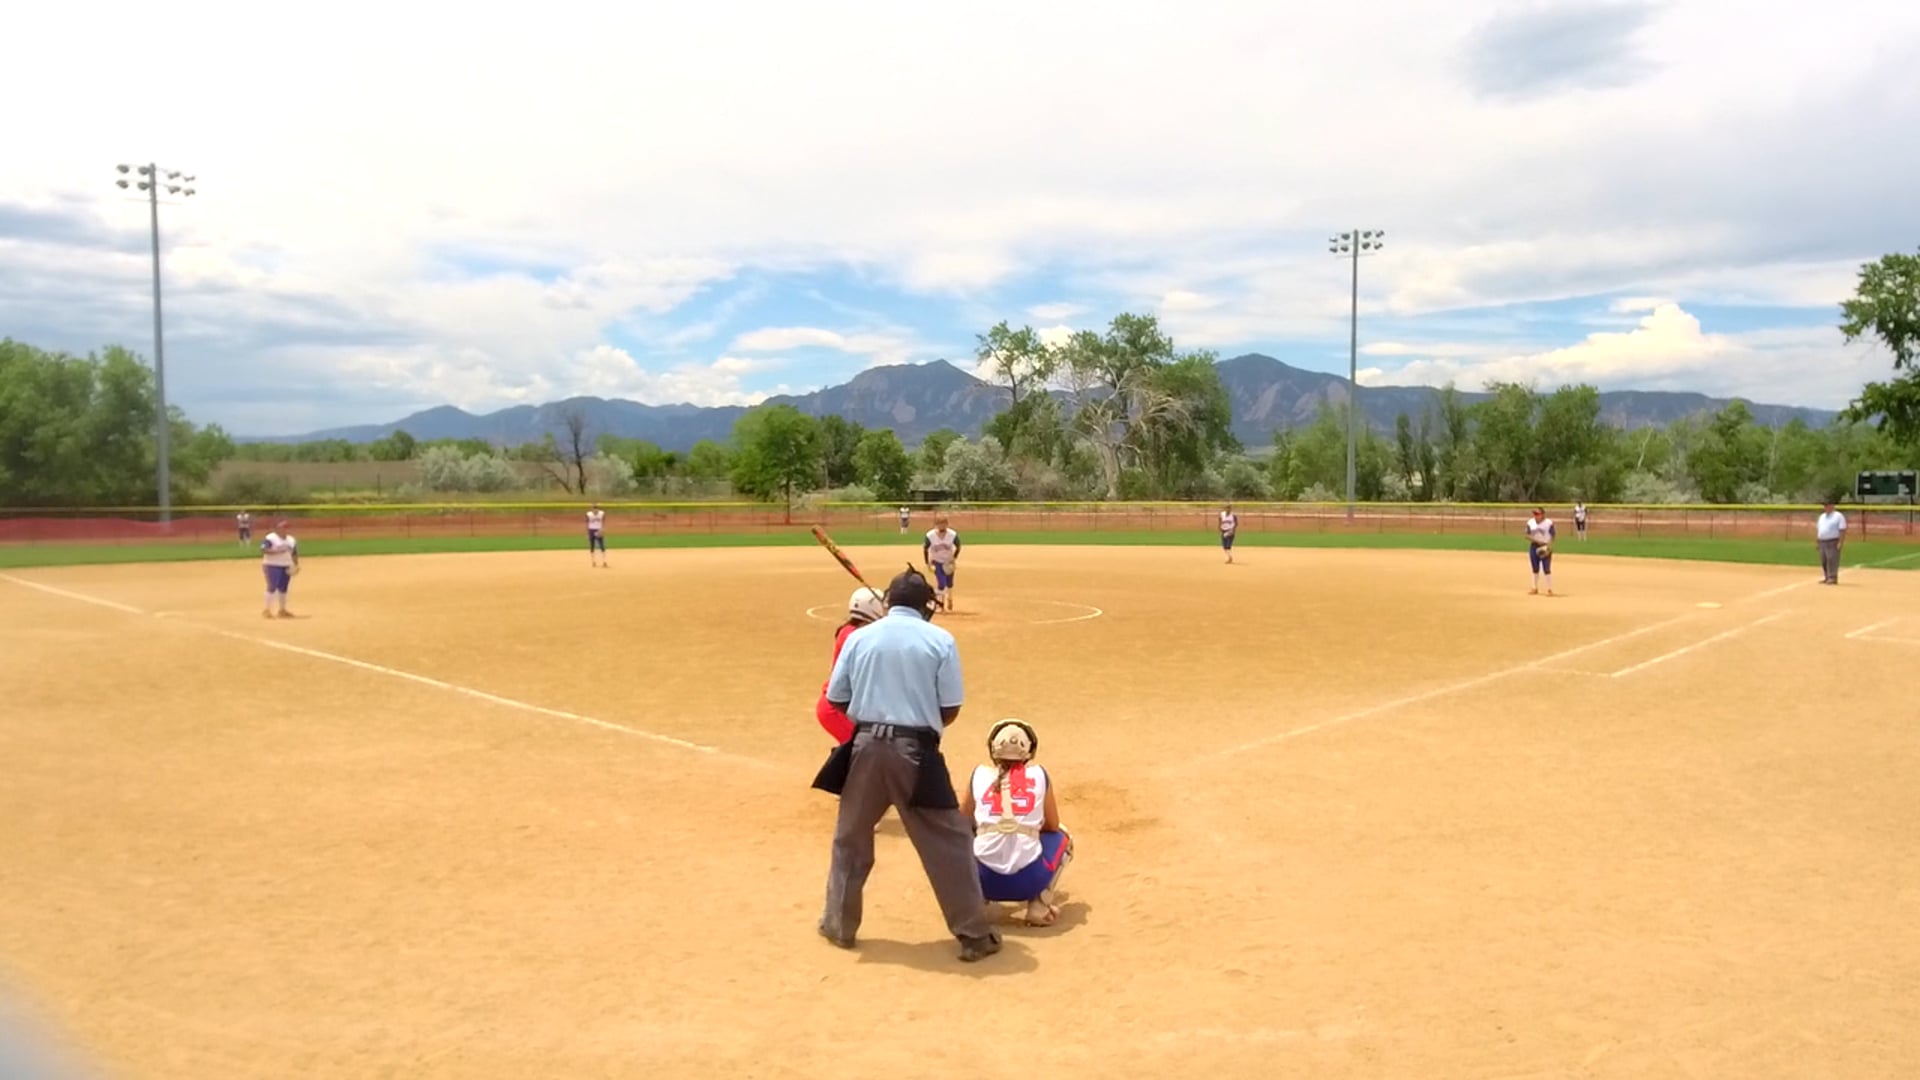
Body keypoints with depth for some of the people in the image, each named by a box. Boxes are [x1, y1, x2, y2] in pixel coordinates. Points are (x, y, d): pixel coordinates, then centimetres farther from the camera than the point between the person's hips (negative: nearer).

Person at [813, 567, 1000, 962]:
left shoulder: (860, 637, 4)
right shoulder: (940, 640, -2)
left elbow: (837, 700, 8)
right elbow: (950, 710, -2)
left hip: (867, 745, 2)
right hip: (915, 751, -2)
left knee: (850, 838, 19)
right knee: (948, 841, 7)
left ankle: (839, 924, 29)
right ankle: (974, 934, 11)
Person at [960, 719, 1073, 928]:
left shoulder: (979, 774, 9)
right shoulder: (1040, 774, 8)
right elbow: (1052, 826, 18)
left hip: (984, 879, 2)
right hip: (1028, 881, -2)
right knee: (1062, 838, 29)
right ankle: (1039, 905, 10)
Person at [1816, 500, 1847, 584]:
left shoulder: (1838, 516, -5)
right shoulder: (1822, 516, 18)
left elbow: (1842, 530, -11)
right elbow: (1817, 529, 22)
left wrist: (1840, 543, -18)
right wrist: (1816, 542, 15)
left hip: (1833, 542, -8)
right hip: (1822, 542, 8)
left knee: (1832, 560, -12)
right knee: (1824, 561, 8)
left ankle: (1833, 578, -12)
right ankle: (1827, 578, 15)